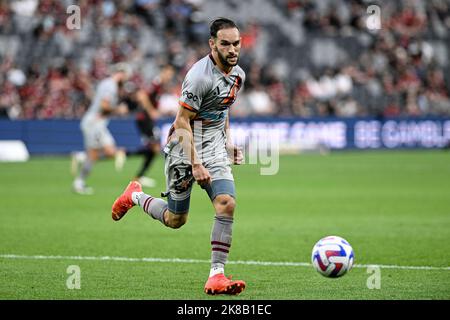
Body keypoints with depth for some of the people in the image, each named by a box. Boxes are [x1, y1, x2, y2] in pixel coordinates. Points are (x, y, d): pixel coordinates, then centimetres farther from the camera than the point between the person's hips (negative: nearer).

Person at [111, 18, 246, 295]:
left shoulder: (238, 75, 5)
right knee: (175, 219, 4)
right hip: (185, 147, -6)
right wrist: (195, 164, -22)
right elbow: (182, 122, -19)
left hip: (215, 147, 6)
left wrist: (228, 142, 12)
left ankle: (216, 276, -14)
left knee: (227, 204, -16)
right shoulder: (200, 76, -21)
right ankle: (134, 196, 34)